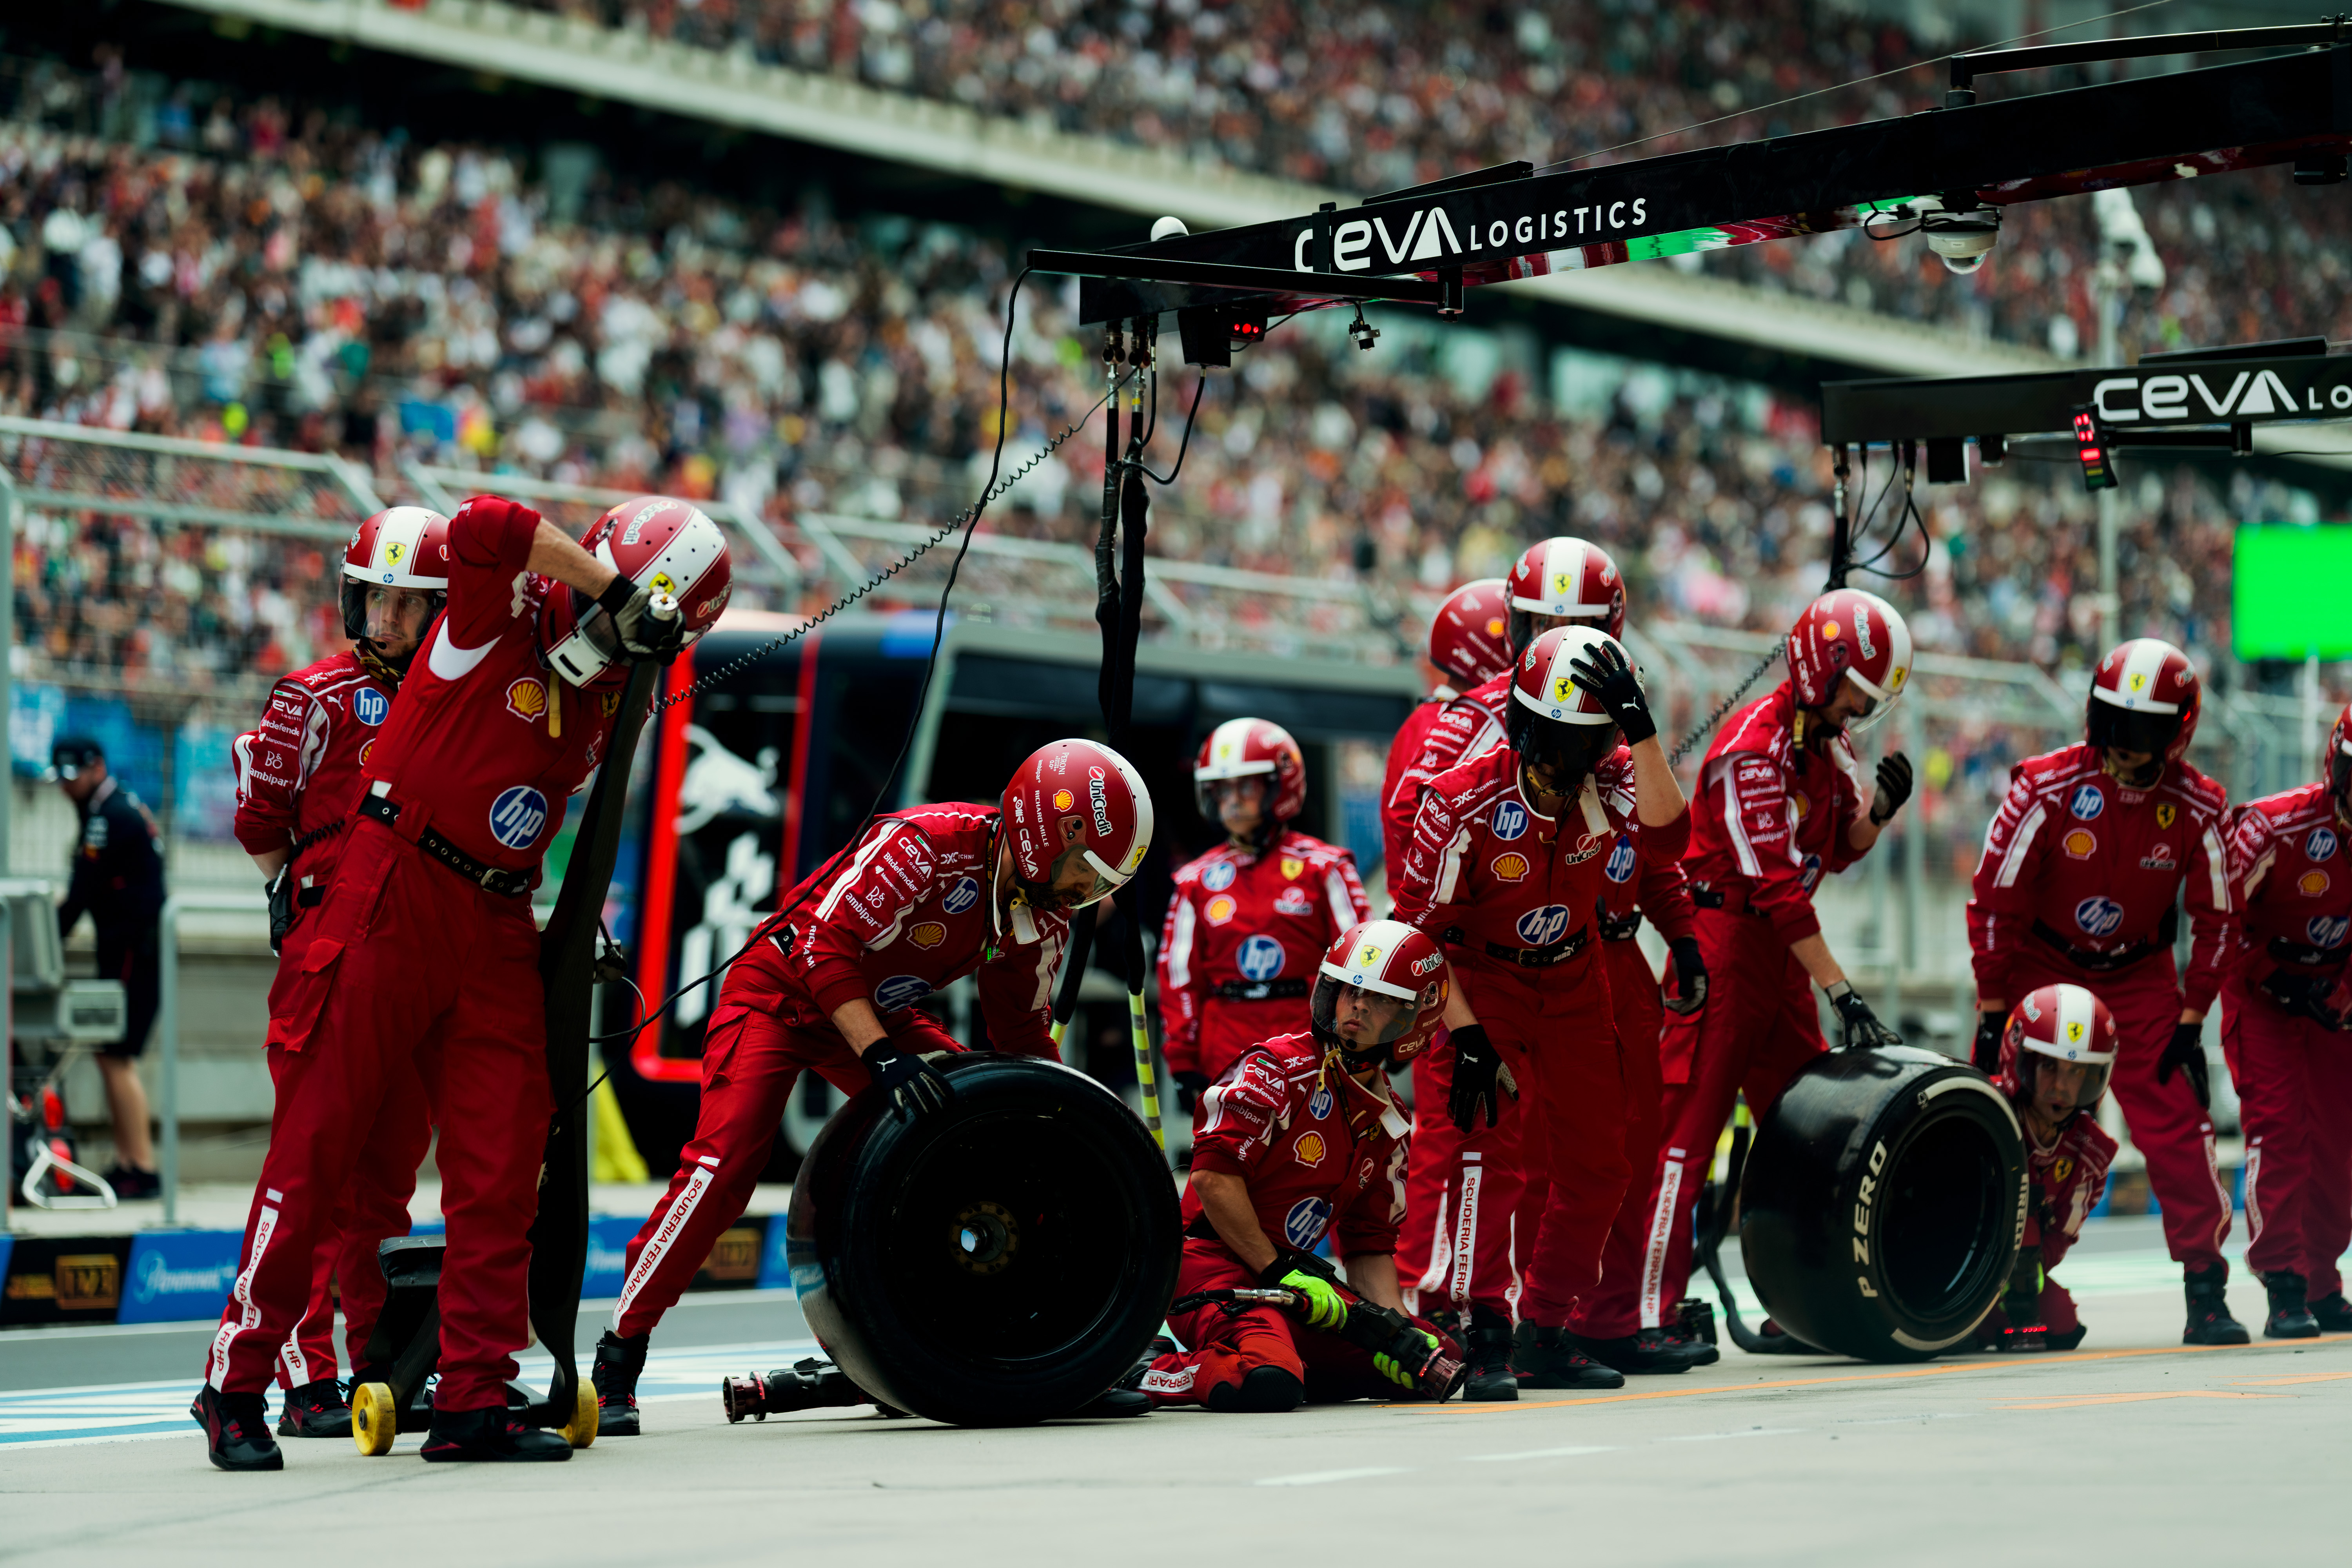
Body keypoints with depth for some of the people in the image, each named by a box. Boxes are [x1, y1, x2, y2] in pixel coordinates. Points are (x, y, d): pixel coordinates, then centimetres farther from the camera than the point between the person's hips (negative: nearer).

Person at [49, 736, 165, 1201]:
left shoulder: (109, 817, -14)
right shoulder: (123, 806, 17)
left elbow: (83, 891, -17)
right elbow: (87, 887, 18)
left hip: (132, 950, -10)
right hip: (124, 949, 10)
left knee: (115, 1057, -11)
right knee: (111, 1056, 11)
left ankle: (144, 1172, -12)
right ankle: (126, 1163, 13)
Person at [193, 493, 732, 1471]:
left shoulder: (609, 700, 13)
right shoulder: (503, 617, -8)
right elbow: (485, 528, -30)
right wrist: (600, 578, -21)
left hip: (495, 930, 7)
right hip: (391, 901, -7)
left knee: (503, 1166, 1)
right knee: (317, 1147, -3)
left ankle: (473, 1402, 7)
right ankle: (237, 1385, 6)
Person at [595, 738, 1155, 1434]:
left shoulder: (1044, 915, -6)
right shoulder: (928, 844, -31)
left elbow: (1024, 1033, 6)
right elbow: (825, 943, -33)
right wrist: (883, 1056, -40)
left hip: (881, 1011, 8)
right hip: (783, 991, -8)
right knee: (725, 1162, -22)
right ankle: (618, 1360, -15)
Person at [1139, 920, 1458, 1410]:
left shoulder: (1388, 1126, 14)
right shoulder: (1281, 1067, -9)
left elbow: (1369, 1243, 17)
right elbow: (1213, 1176, -17)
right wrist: (1280, 1273, -15)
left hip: (1293, 1273, 9)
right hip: (1213, 1262, -9)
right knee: (1268, 1386, -36)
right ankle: (1180, 1373, -6)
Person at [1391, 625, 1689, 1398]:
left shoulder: (1608, 782, -15)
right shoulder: (1465, 800, -24)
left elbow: (1668, 836, -35)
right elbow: (1419, 924, -18)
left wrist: (1640, 730, -41)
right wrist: (1464, 1033, -23)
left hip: (1572, 983, 5)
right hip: (1481, 979, -5)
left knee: (1596, 1165, 7)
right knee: (1491, 1146, -20)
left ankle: (1546, 1334, 20)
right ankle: (1483, 1336, -16)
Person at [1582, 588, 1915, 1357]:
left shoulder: (1830, 738, 9)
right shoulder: (1754, 748, -19)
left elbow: (1839, 849, 18)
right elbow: (1775, 888, -23)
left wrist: (1877, 809, -4)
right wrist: (1843, 994, -24)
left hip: (1780, 947, 9)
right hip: (1724, 938, -9)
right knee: (1686, 1126, -10)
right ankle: (1636, 1312, -9)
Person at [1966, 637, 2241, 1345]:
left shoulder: (2198, 808, -15)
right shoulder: (2046, 788, -21)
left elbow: (2214, 920, -3)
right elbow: (1993, 899, -14)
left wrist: (2191, 1020, -7)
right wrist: (1992, 1012, -12)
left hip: (2138, 973, 1)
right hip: (2039, 962, -1)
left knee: (2176, 1123, -7)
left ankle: (2206, 1292, 1)